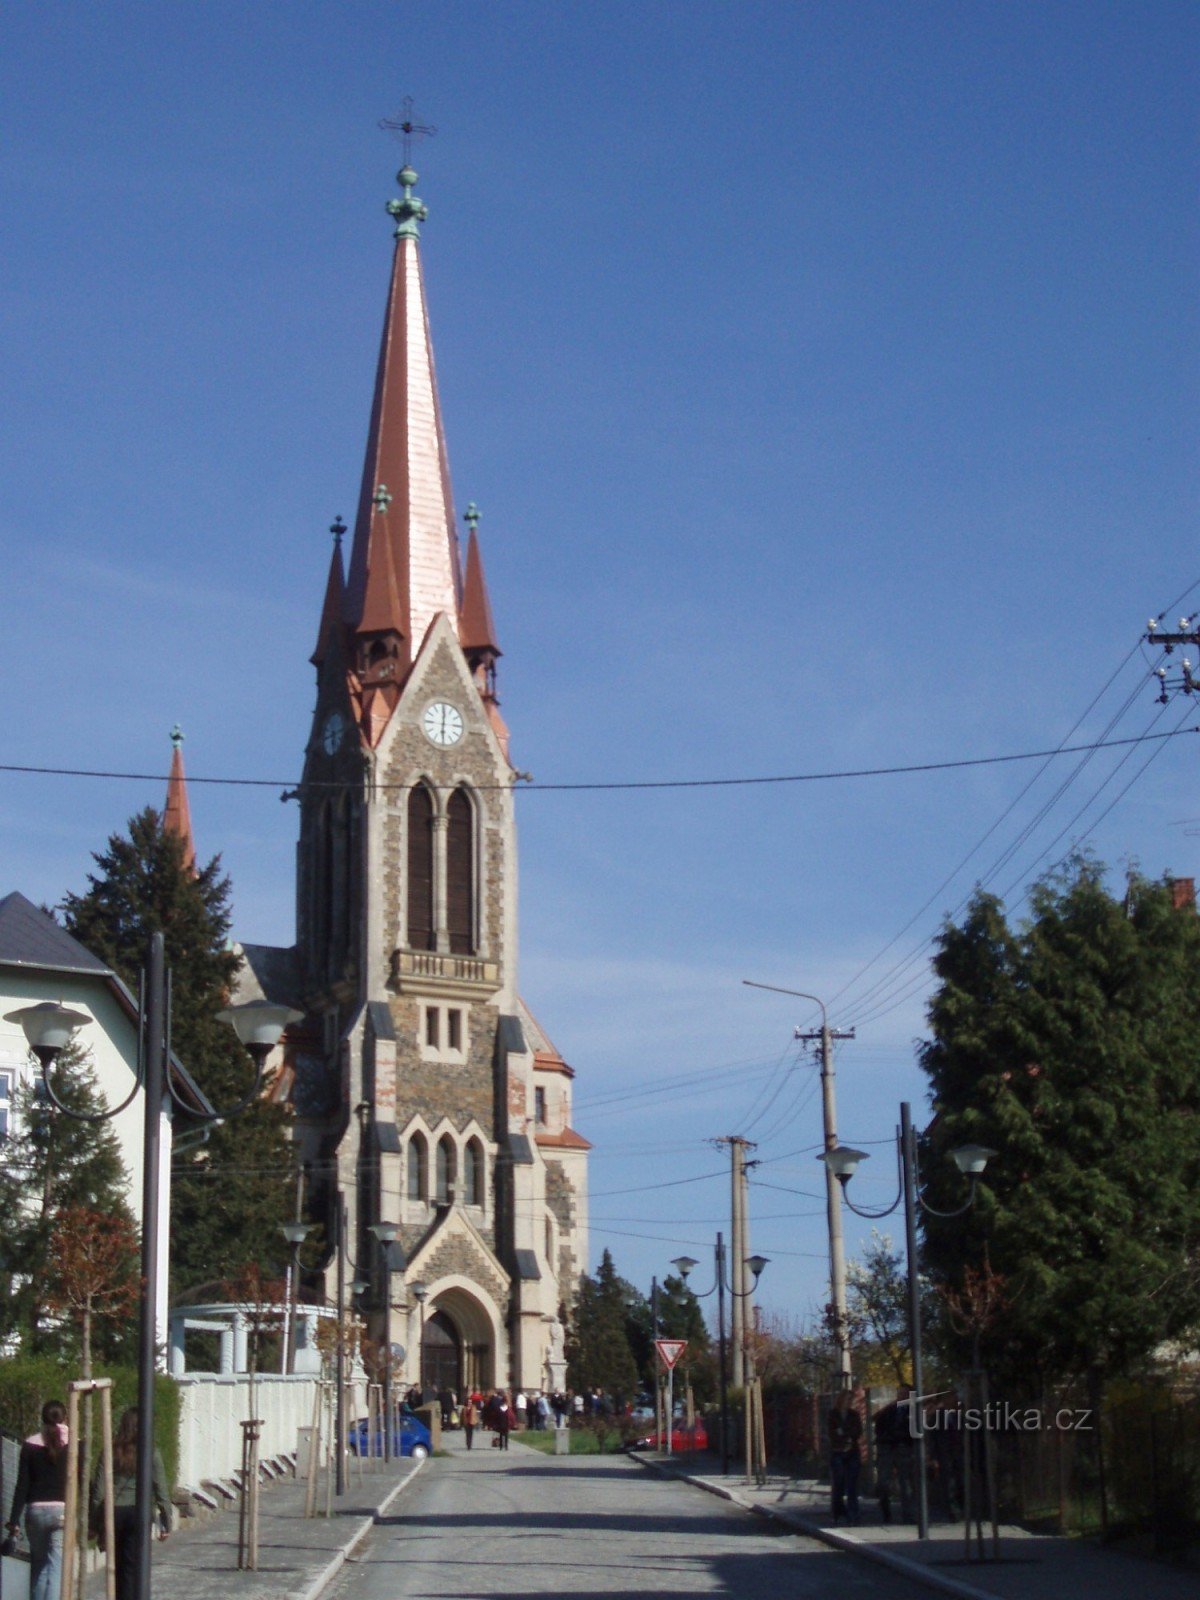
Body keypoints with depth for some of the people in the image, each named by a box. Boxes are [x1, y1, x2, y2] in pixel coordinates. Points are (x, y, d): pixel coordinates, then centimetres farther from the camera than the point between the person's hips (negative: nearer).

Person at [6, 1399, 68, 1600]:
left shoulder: (31, 1444, 4)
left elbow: (22, 1485, 1)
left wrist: (14, 1519, 2)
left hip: (36, 1510, 2)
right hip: (64, 1510, -2)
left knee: (38, 1566, 15)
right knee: (57, 1567, -5)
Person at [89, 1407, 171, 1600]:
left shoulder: (111, 1452, 0)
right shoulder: (151, 1454, -3)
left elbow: (98, 1491, -1)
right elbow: (161, 1492, -2)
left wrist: (94, 1522, 5)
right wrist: (166, 1523, 6)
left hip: (112, 1513, 2)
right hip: (138, 1513, -2)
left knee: (118, 1566, 16)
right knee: (132, 1567, 2)